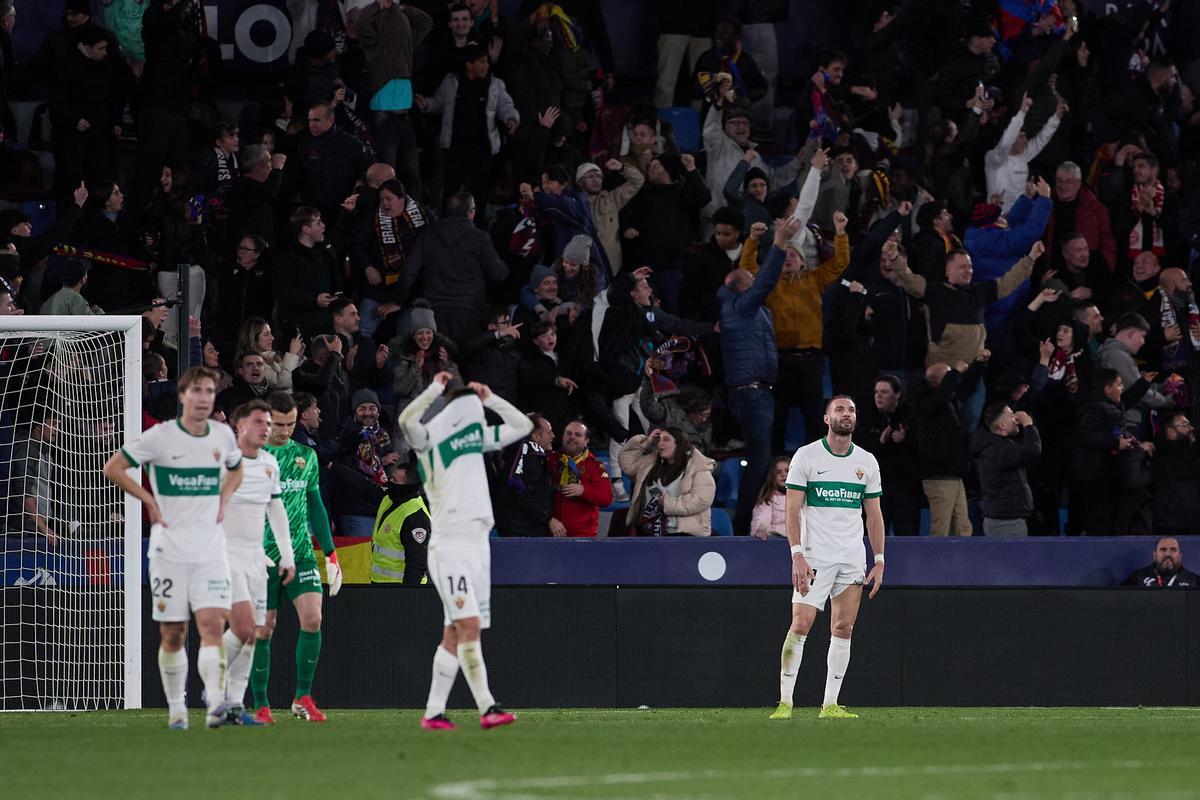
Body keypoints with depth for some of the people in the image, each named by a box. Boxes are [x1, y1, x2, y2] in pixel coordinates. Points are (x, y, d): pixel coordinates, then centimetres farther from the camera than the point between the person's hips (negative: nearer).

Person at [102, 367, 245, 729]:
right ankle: (176, 708, 17)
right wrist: (149, 500, -5)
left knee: (212, 624, -14)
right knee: (173, 634, 3)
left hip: (211, 550, 2)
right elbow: (113, 468, -1)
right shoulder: (160, 436, -6)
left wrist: (223, 499, 11)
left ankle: (216, 705, -24)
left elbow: (235, 470, 29)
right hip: (169, 548, -2)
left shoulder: (223, 436, 6)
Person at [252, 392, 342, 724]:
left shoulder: (306, 456, 11)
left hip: (301, 553, 3)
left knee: (312, 618, -13)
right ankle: (260, 706, 7)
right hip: (262, 556, -3)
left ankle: (303, 697, -1)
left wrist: (330, 553, 16)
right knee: (263, 629, -2)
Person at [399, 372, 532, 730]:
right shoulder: (429, 439, -4)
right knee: (469, 626, -16)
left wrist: (490, 399, 16)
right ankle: (487, 708, -23)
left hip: (478, 543, 7)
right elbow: (407, 421, -25)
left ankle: (433, 712, 7)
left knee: (455, 634, 5)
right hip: (449, 544, -7)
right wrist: (436, 389, -17)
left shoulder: (476, 436, 17)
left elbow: (523, 426, 25)